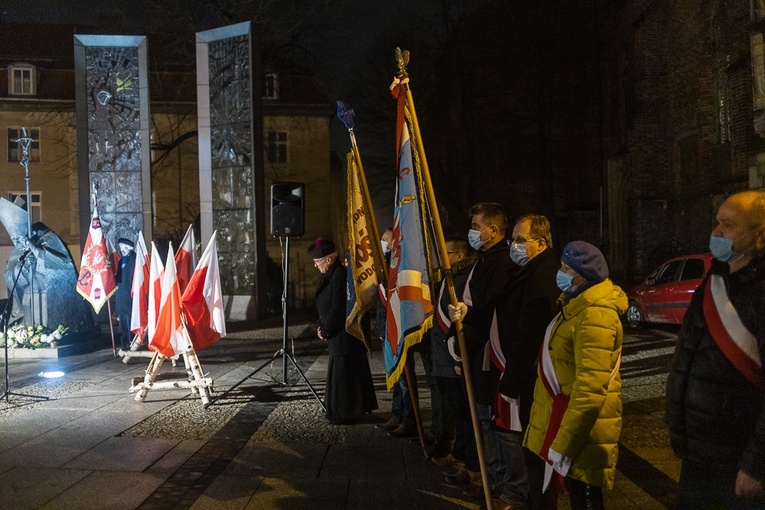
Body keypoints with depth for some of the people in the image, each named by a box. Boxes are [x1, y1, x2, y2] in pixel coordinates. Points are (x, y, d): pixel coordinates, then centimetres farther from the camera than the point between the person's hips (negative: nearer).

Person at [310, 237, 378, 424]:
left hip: (345, 335, -10)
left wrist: (325, 331, -11)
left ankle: (346, 413, 9)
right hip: (337, 335, 10)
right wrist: (321, 327, 4)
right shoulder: (328, 275, 10)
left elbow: (337, 309, -21)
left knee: (343, 373, -2)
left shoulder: (340, 276, -20)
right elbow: (324, 306, 16)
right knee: (351, 372, 17)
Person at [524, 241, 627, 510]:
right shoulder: (578, 303, 11)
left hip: (582, 425, -10)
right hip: (566, 412, 10)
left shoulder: (594, 315, -23)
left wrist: (564, 444, -25)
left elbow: (591, 387, -28)